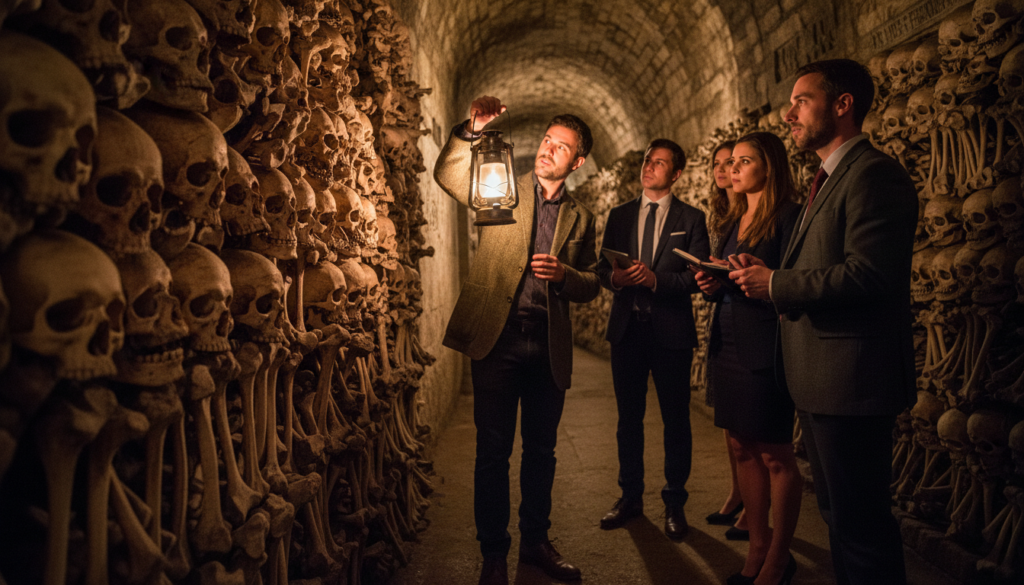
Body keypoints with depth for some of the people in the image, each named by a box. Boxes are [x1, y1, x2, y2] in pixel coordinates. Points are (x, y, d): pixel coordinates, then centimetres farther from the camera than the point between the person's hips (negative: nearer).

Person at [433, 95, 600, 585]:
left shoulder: (580, 217, 13)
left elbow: (591, 286, 13)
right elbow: (448, 175, -10)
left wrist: (564, 274, -9)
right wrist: (472, 131, -26)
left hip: (549, 347, 3)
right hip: (498, 339, -3)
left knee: (541, 450, 14)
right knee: (493, 452, 4)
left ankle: (535, 541, 32)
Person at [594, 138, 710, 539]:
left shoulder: (691, 219, 3)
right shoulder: (619, 216, 12)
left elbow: (698, 277, -5)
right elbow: (602, 267, 10)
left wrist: (657, 279, -19)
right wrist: (614, 277, -12)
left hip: (671, 330, -3)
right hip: (627, 327, 3)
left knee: (676, 420, 4)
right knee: (628, 417, 11)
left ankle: (675, 504, 19)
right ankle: (631, 497, 25)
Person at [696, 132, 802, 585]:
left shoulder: (789, 217, -8)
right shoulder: (734, 220, 17)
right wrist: (713, 284, -1)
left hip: (764, 349, -8)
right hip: (727, 345, 8)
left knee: (775, 455, 2)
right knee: (742, 449, 12)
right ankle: (757, 548, 24)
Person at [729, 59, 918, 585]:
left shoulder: (874, 174, -15)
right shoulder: (829, 179, 18)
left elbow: (868, 274, -26)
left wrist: (775, 284, -17)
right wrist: (768, 275, 4)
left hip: (851, 382, -11)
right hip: (819, 381, 11)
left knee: (860, 522, 0)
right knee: (836, 511, 22)